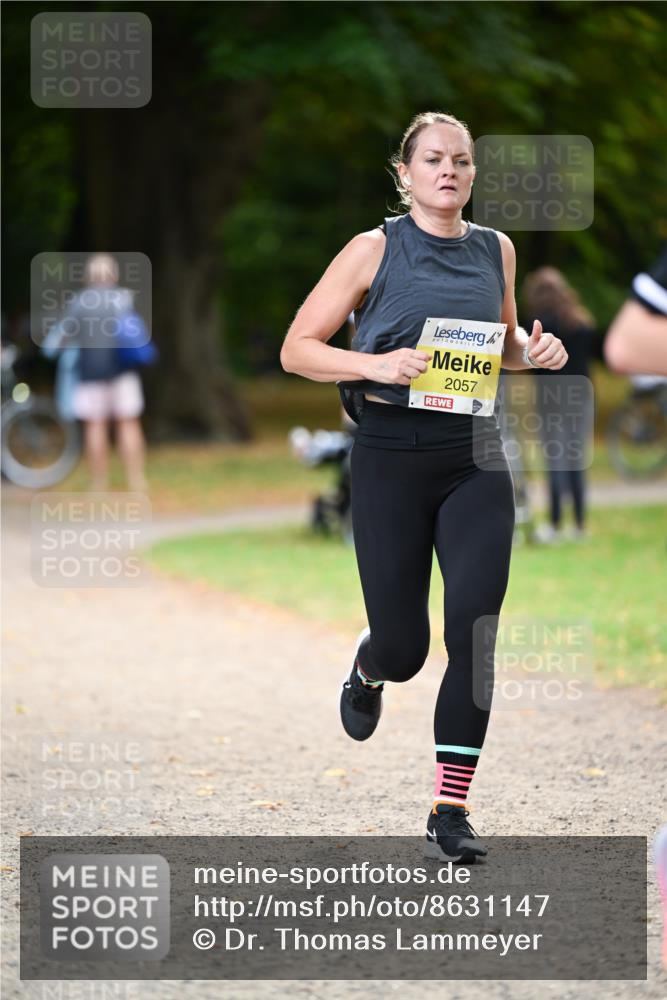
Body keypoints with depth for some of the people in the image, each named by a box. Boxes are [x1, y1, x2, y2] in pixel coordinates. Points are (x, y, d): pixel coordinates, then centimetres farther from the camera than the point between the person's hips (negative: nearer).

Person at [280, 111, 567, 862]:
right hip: (392, 455, -3)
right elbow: (297, 349, -3)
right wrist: (374, 364, -20)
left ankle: (449, 812, -3)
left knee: (474, 634, -10)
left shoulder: (496, 250, 9)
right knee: (403, 646, 1)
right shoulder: (375, 250, -3)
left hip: (476, 461, 3)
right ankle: (368, 667, 41)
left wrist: (533, 350, 4)